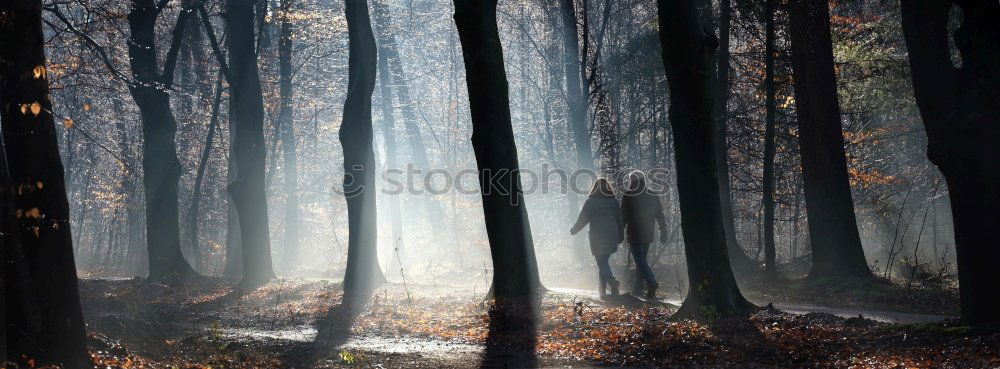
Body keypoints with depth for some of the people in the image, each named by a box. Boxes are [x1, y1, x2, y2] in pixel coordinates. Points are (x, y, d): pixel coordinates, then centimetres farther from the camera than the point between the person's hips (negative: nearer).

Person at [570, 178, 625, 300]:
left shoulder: (591, 202, -5)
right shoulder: (613, 201, 4)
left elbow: (582, 220, -3)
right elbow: (620, 220, 7)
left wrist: (573, 231, 12)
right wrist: (620, 237, 14)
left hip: (597, 238, -4)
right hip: (612, 238, 4)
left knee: (602, 263, 0)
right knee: (603, 262, 15)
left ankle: (613, 282, -21)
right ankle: (602, 289, 18)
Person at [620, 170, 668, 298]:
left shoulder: (627, 197, -8)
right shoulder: (653, 196, 7)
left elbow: (623, 217, -6)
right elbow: (660, 216, 9)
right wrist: (663, 233, 14)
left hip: (634, 235, -6)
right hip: (647, 235, 6)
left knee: (640, 261, -7)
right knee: (642, 260, 16)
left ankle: (652, 284, -23)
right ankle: (637, 288, 20)